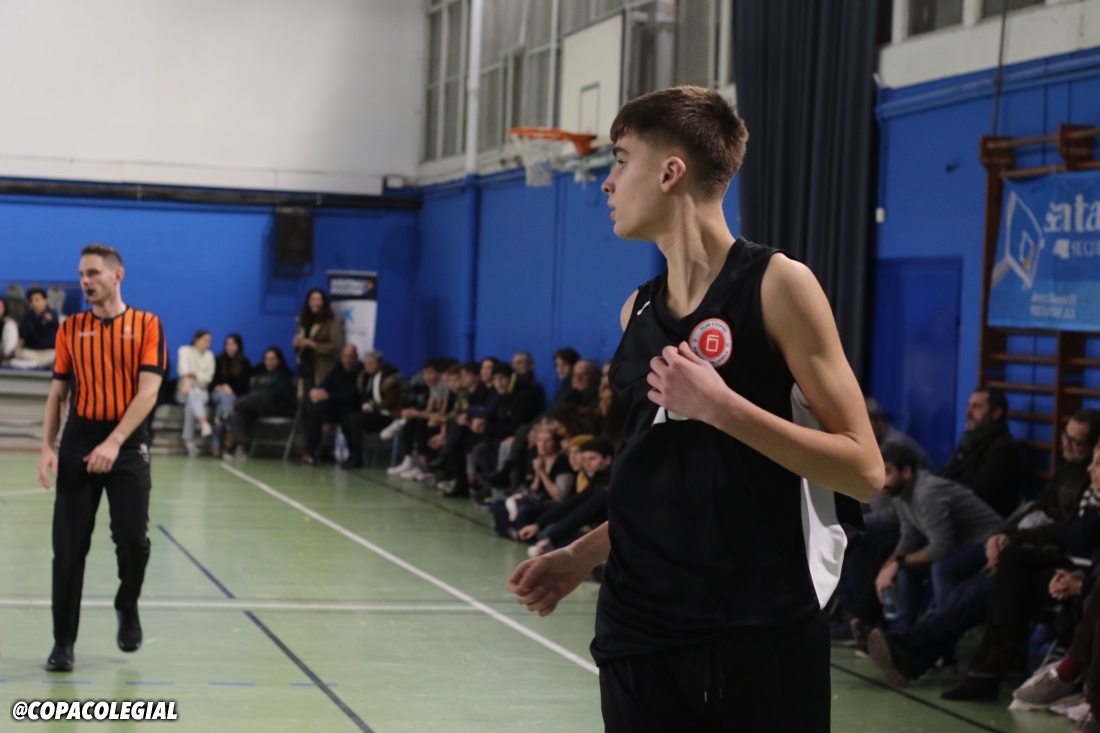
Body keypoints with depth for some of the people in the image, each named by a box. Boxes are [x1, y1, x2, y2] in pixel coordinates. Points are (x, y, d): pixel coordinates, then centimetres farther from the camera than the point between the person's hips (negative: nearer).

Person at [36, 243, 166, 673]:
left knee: (132, 539, -6)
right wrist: (48, 447, -3)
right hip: (78, 444, 2)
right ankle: (63, 642, 5)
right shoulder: (70, 329, 9)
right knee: (69, 547, -1)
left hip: (128, 446, -2)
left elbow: (148, 391, -9)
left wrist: (114, 442, -19)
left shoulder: (146, 326, -1)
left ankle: (127, 609, 25)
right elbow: (58, 393, 10)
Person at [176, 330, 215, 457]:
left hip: (202, 391, 2)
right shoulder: (185, 351, 1)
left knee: (192, 402, -35)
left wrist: (194, 374, -14)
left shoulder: (209, 355, 12)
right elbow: (183, 368, -19)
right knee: (192, 396, -39)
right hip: (184, 391, -2)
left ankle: (188, 439, -46)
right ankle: (204, 423, -65)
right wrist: (186, 382, -38)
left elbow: (208, 377, 3)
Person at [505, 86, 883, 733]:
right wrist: (582, 555, 11)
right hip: (637, 636, 6)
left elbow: (865, 472, -12)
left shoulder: (776, 284, -7)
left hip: (757, 637, -5)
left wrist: (720, 406, -19)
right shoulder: (638, 310, 12)